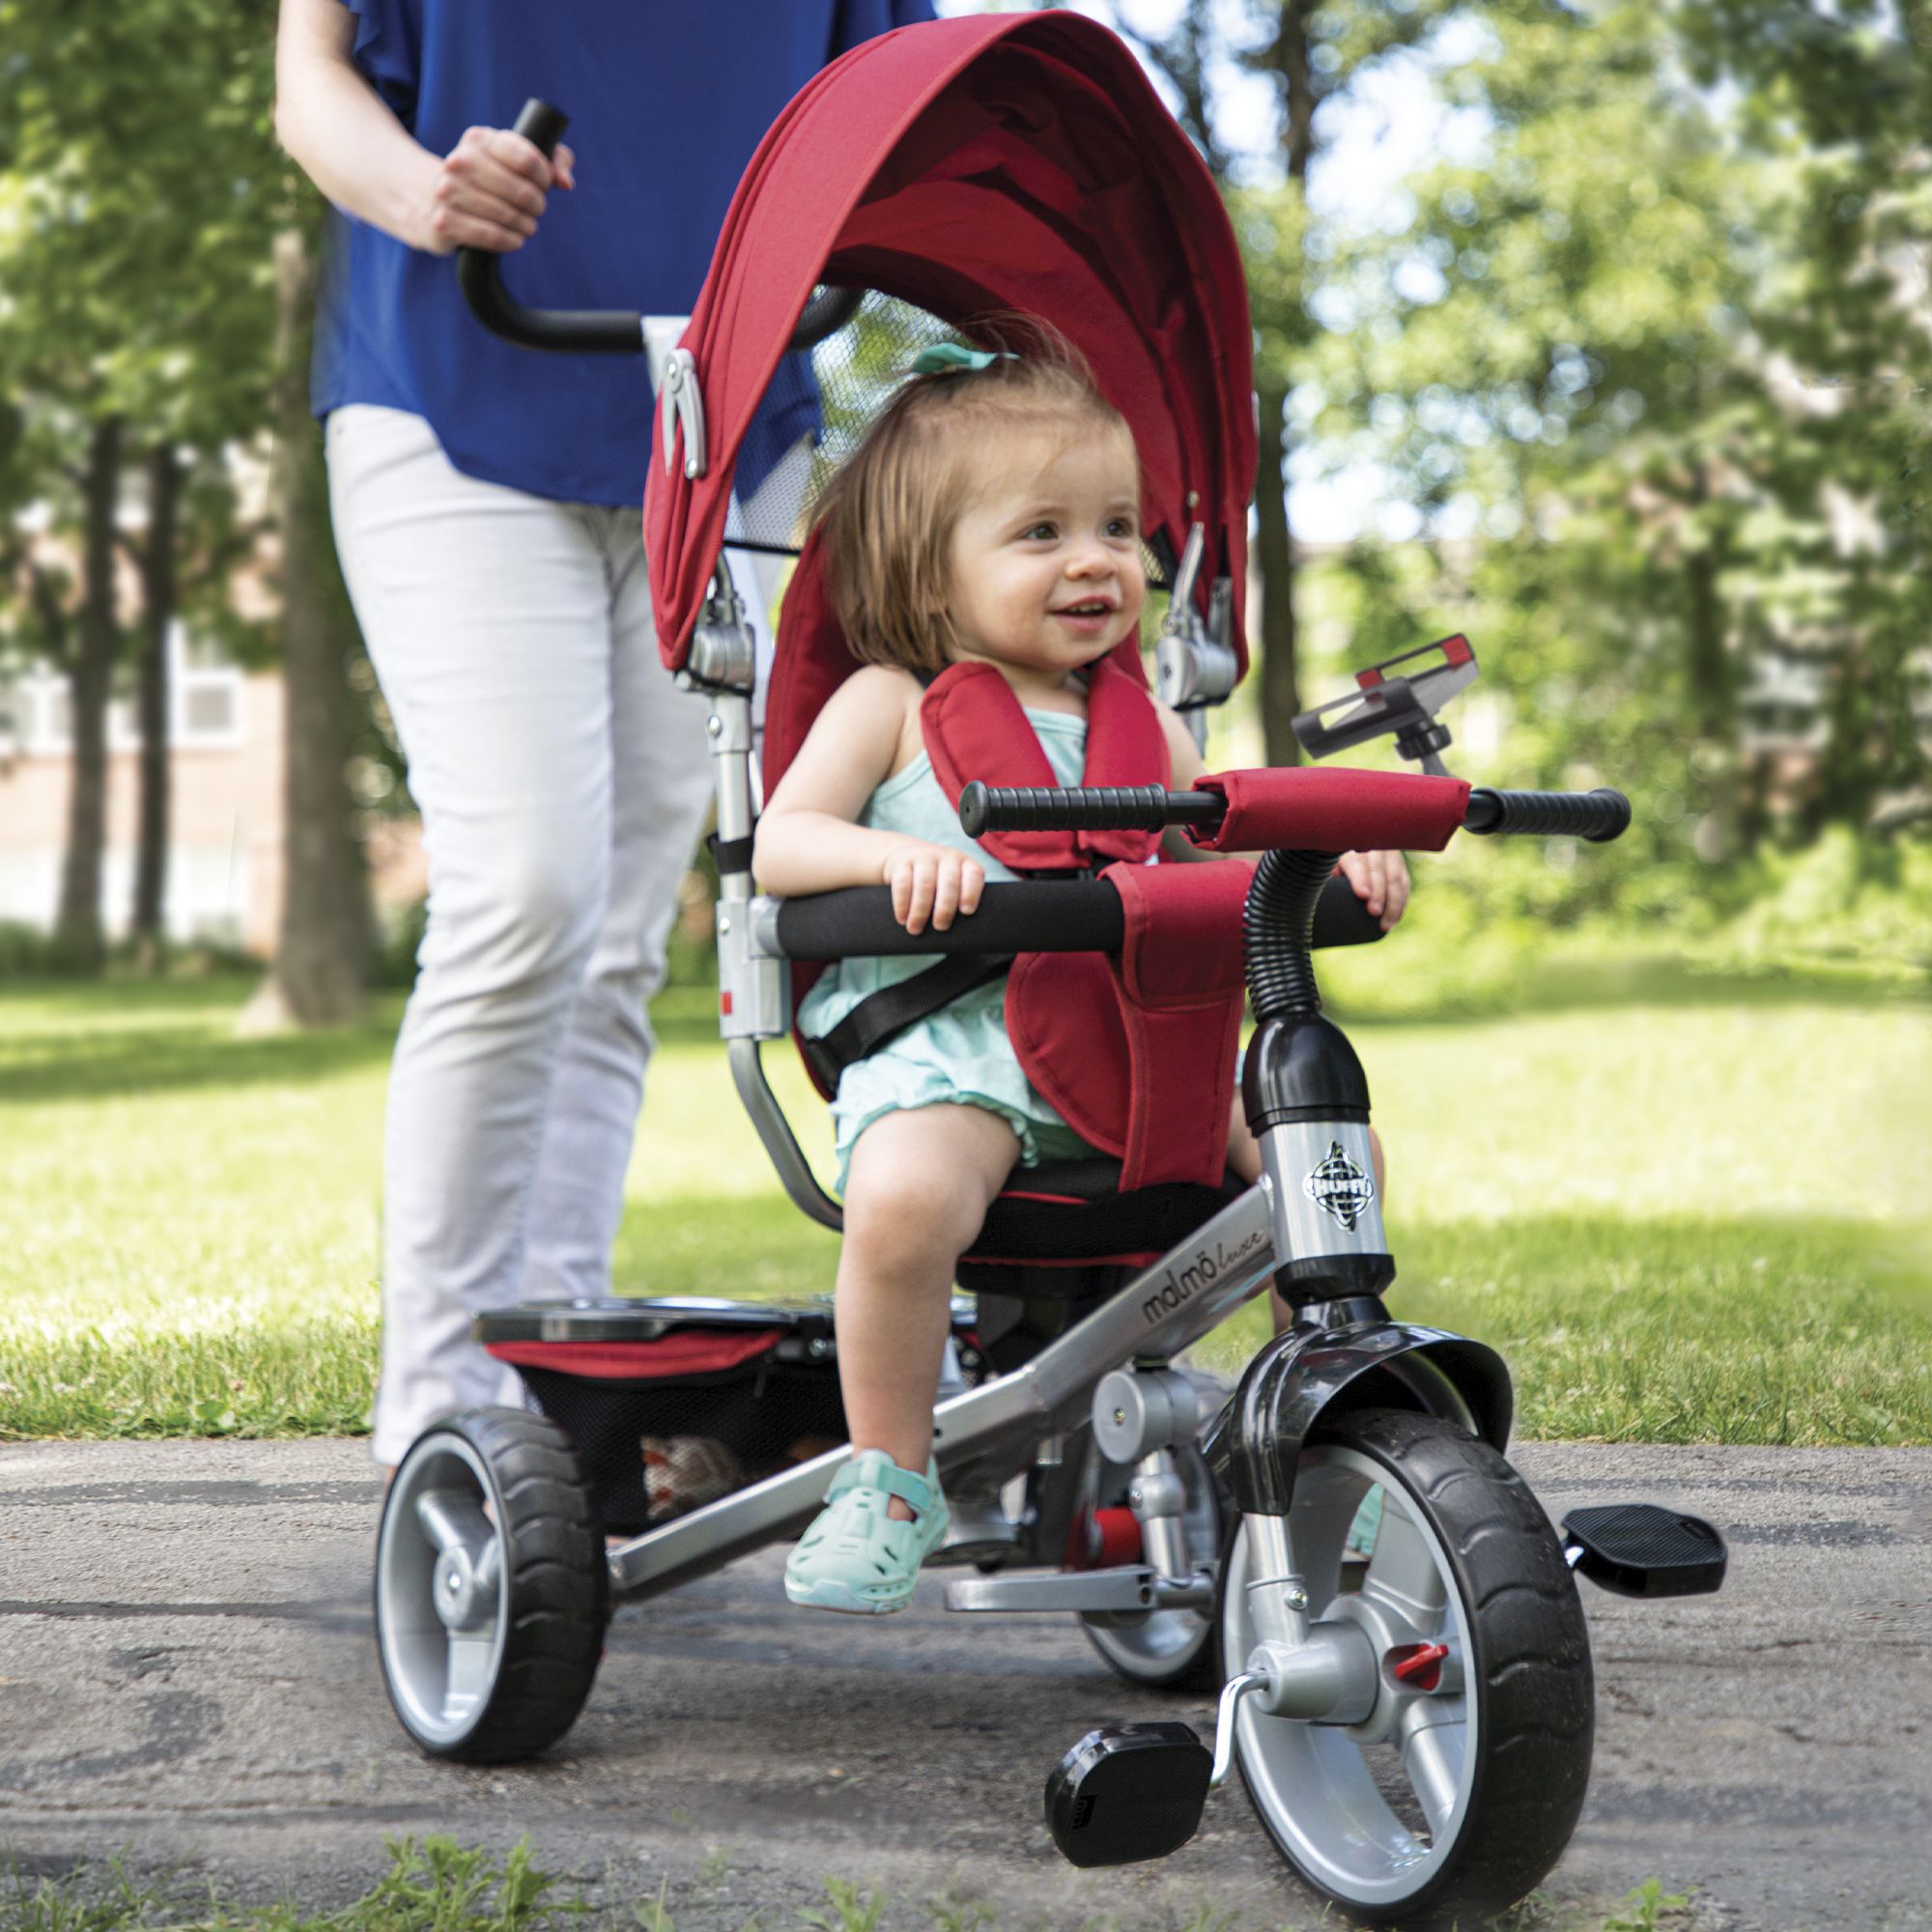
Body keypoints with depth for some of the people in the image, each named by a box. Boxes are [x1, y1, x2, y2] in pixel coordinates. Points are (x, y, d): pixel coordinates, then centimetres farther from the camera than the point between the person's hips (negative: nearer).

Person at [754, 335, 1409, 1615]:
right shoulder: (892, 702, 8)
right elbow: (781, 844, -2)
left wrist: (1340, 858, 2)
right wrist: (896, 855, -23)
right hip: (941, 1039, -5)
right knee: (905, 1199, -36)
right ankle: (891, 1478, -15)